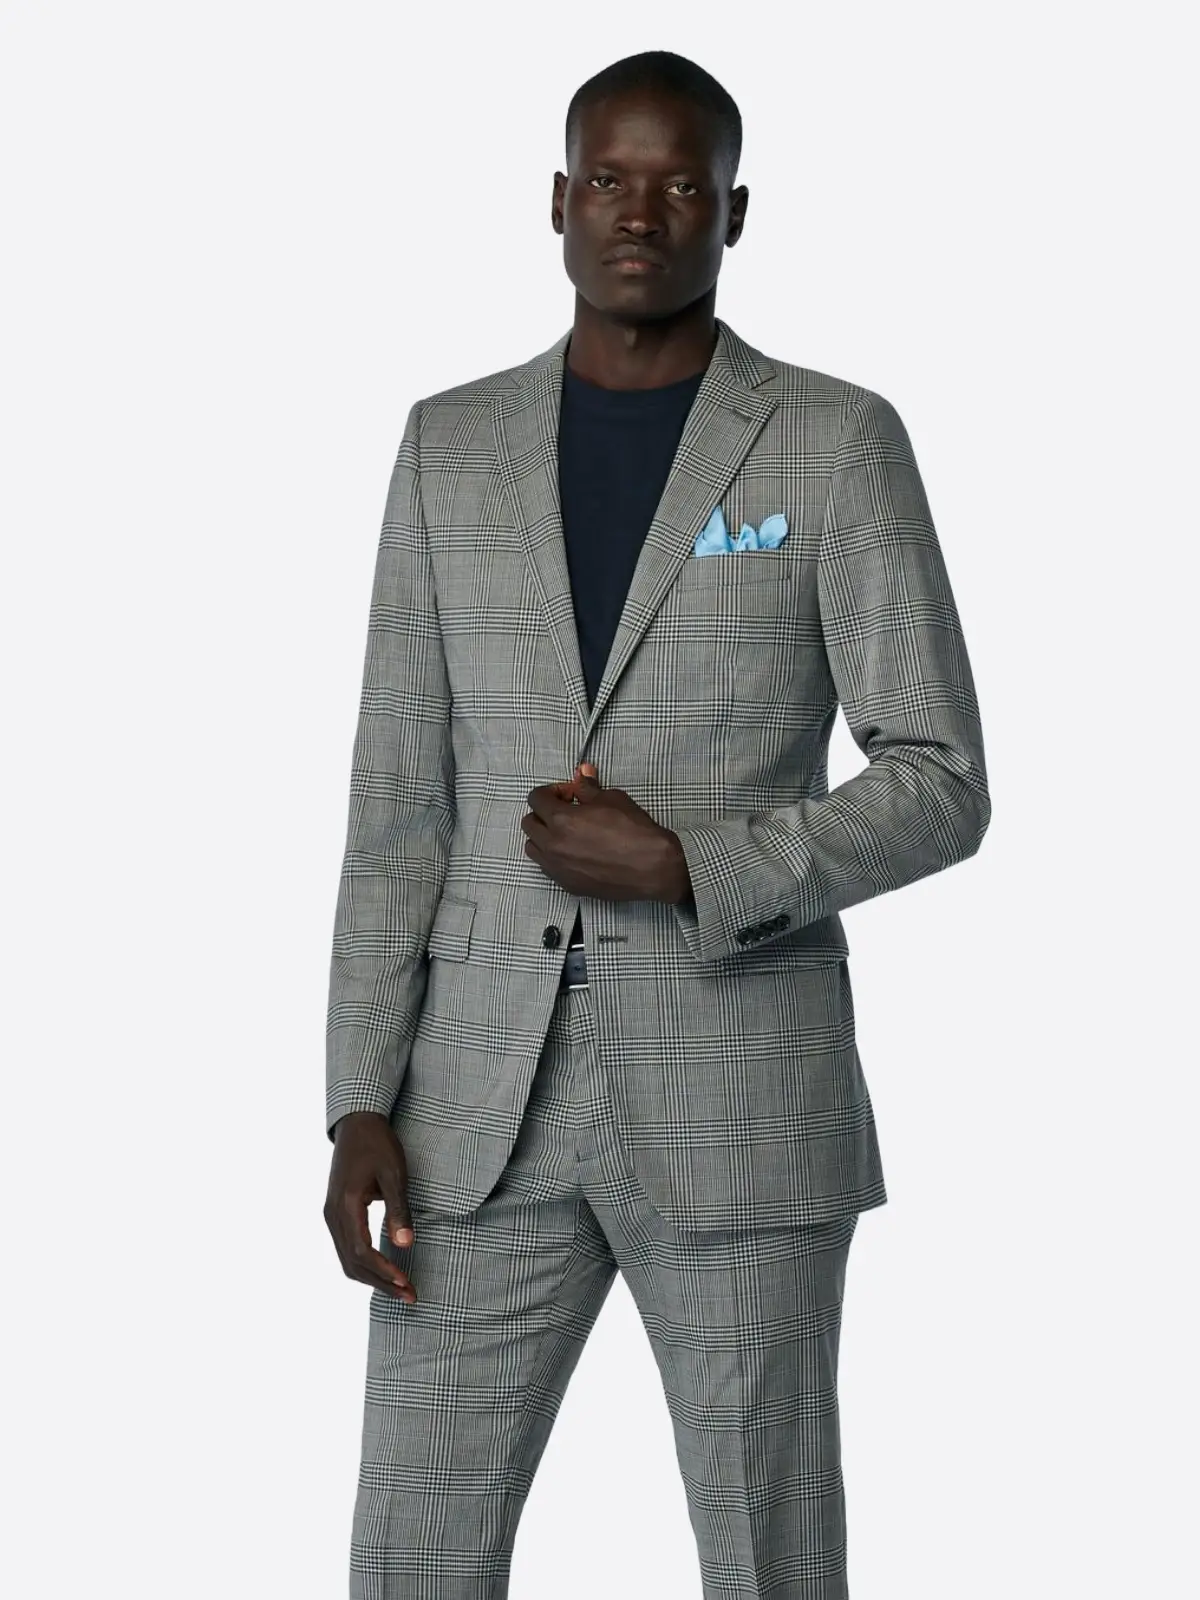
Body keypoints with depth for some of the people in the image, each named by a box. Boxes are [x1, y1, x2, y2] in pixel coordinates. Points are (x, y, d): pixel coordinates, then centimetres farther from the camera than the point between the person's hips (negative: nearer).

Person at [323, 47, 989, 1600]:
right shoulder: (451, 445, 8)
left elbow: (939, 786, -4)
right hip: (489, 1089, 3)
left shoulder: (839, 442, -1)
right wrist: (361, 1106, -1)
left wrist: (681, 867, -18)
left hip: (739, 1083, -3)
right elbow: (398, 802, 7)